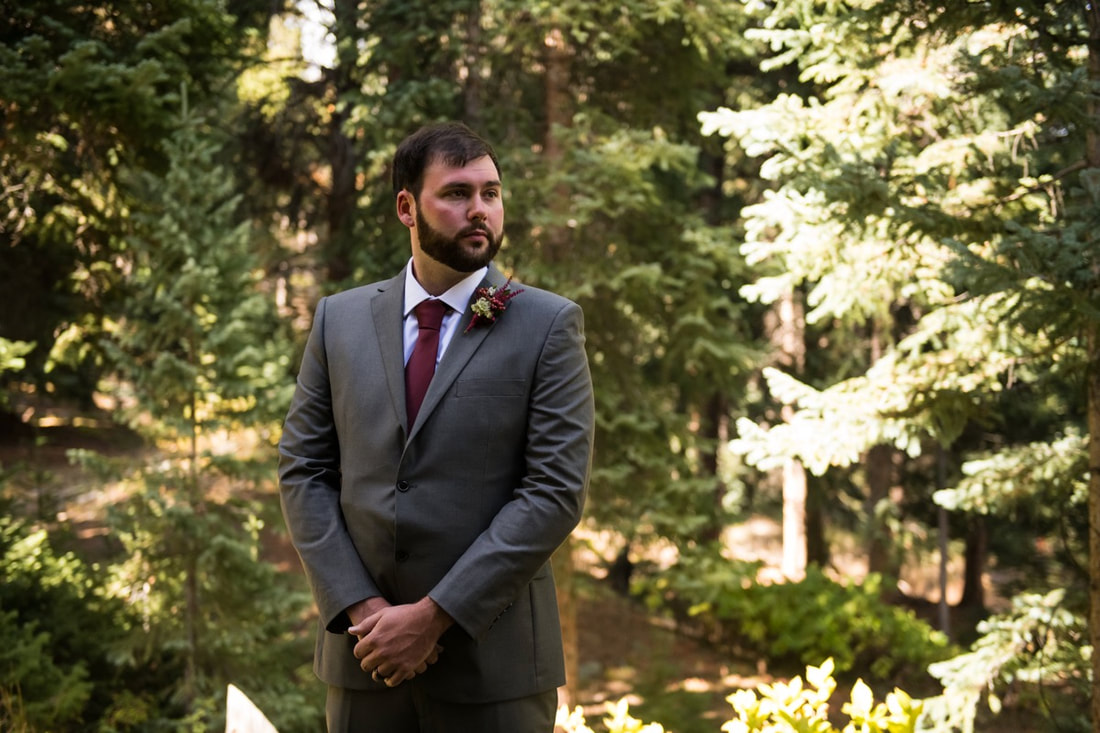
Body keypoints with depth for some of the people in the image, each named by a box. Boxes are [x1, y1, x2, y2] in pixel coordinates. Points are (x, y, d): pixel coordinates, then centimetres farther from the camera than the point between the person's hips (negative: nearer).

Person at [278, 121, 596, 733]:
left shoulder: (548, 325, -3)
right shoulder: (340, 320, 7)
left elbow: (556, 492, -10)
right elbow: (302, 471, 5)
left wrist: (434, 615, -14)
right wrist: (360, 607, -7)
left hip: (492, 656, -2)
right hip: (365, 655, 3)